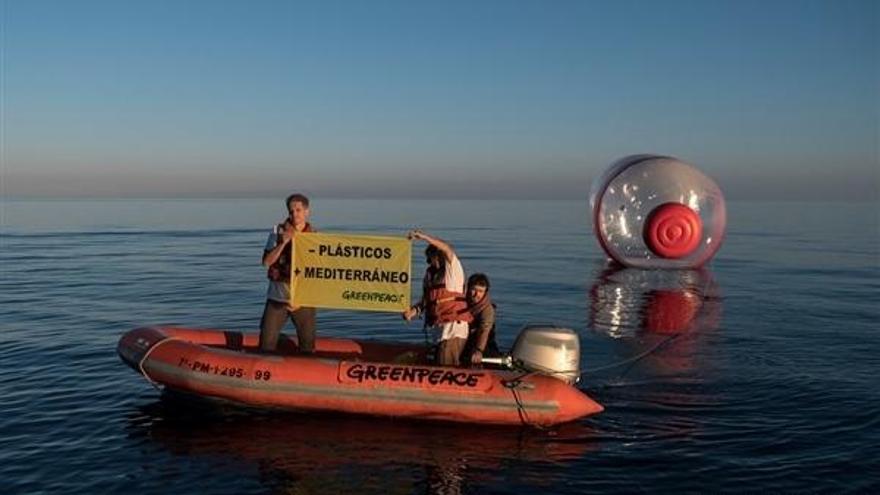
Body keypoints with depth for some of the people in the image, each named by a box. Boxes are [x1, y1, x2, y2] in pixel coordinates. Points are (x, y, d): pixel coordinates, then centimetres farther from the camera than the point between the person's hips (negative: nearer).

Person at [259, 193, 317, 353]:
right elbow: (267, 262, -5)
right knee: (267, 341, 1)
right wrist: (283, 243, -18)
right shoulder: (278, 231, 2)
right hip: (277, 296, 0)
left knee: (308, 343, 8)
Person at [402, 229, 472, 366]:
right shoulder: (429, 275, 15)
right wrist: (413, 311, -1)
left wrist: (423, 236, -29)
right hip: (441, 328, 8)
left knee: (446, 367, -13)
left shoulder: (453, 268, -4)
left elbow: (447, 249, -23)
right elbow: (425, 300, 18)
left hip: (455, 326, -8)